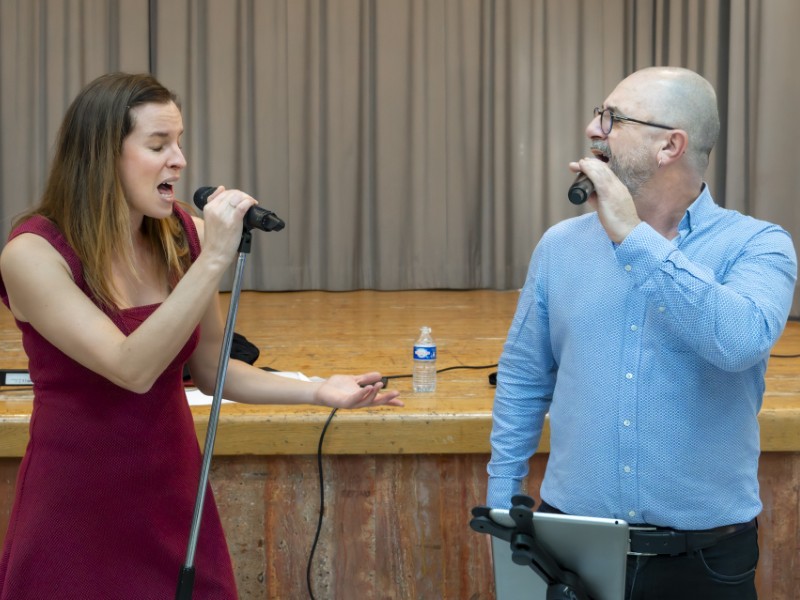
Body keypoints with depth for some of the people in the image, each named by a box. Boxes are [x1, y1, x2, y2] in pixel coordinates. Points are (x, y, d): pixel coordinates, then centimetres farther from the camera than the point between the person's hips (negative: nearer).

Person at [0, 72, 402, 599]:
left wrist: (316, 392, -5)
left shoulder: (183, 235, -4)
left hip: (173, 491, 4)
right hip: (76, 502, -4)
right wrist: (213, 260, -31)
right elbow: (132, 369, -28)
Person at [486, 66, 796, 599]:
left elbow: (739, 342, -27)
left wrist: (634, 237, -22)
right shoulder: (561, 245, 3)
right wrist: (502, 508, 5)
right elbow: (522, 380, 10)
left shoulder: (757, 246, -7)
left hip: (706, 554, -2)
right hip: (570, 542, 3)